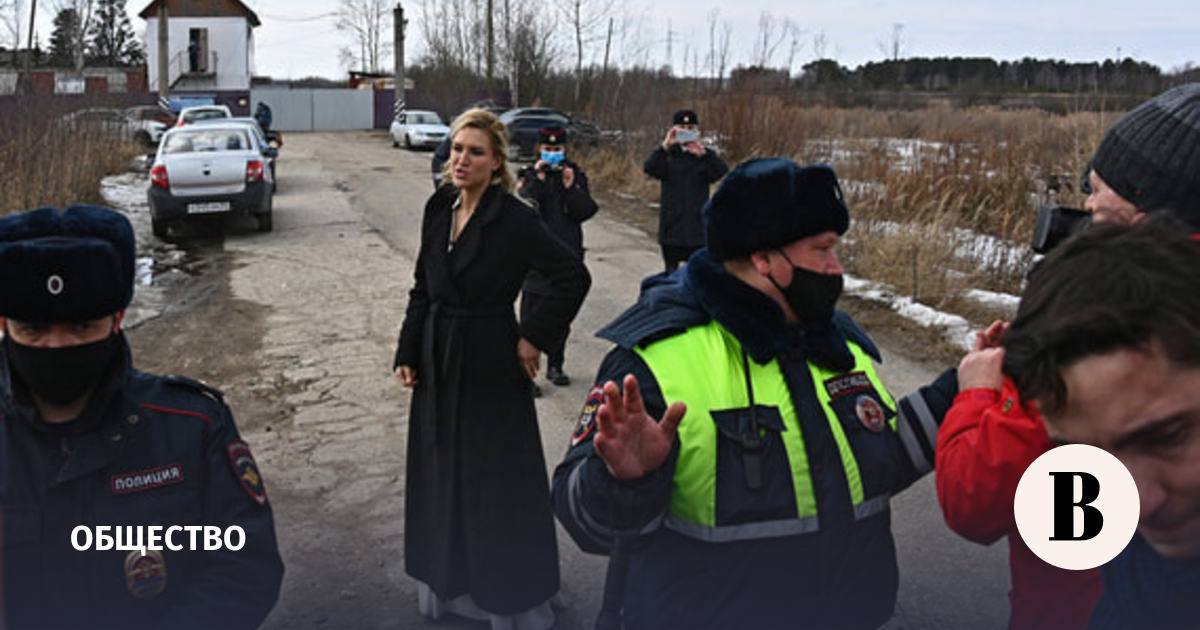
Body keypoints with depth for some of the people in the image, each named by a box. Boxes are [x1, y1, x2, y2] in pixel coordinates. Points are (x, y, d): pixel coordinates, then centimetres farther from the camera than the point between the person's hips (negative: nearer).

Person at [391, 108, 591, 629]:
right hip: (438, 362, 6)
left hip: (492, 363, -6)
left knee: (498, 477, 5)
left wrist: (535, 337, -14)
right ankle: (449, 583, 35)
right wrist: (407, 353, 4)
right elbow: (422, 289, 8)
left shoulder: (514, 219, -15)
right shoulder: (438, 209, 3)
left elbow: (574, 276, -16)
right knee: (441, 473, 16)